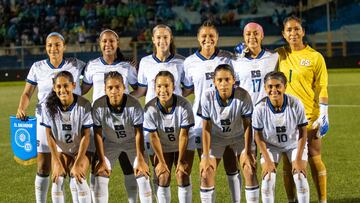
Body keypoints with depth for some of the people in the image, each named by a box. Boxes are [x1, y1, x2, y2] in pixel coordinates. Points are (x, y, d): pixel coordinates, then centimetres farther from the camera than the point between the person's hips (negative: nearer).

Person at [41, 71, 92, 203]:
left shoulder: (84, 105, -25)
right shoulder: (48, 106, -20)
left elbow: (86, 136, -18)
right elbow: (49, 135, -11)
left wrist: (77, 164, -18)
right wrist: (57, 163, -13)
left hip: (81, 149, -2)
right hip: (60, 149, 2)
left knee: (78, 179, -21)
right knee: (58, 179, -17)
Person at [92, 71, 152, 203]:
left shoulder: (134, 105, -31)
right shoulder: (98, 106, -27)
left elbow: (138, 133, -23)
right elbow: (98, 134, -17)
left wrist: (140, 160, -23)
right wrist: (102, 161, -15)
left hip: (132, 142, -1)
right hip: (110, 143, 2)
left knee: (143, 176, -10)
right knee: (100, 176, -4)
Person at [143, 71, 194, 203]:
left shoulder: (184, 105, -29)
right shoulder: (150, 108, -26)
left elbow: (184, 135, -21)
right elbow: (154, 137, -16)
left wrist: (181, 161, -15)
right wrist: (161, 161, -10)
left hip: (184, 147, -1)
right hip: (163, 147, 1)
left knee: (182, 176, -9)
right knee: (163, 178, -5)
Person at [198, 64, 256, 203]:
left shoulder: (243, 95, -29)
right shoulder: (208, 96, -26)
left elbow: (247, 125, -18)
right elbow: (206, 128, -17)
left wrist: (247, 153, -18)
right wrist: (205, 156, -17)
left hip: (239, 136, 0)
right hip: (216, 137, 1)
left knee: (250, 170, -9)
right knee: (206, 174, -6)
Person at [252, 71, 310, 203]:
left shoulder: (295, 104, -27)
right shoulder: (260, 108, -27)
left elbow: (303, 132, -15)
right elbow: (258, 136, -13)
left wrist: (298, 159, -15)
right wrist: (268, 161, -14)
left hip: (294, 144, 0)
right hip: (271, 145, 0)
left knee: (300, 176, -11)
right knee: (268, 177, -12)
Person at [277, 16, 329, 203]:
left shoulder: (315, 57, -3)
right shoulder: (279, 55, 5)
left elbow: (321, 87, -4)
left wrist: (324, 114, -9)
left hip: (309, 115, -3)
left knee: (314, 158, 1)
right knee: (288, 160, 6)